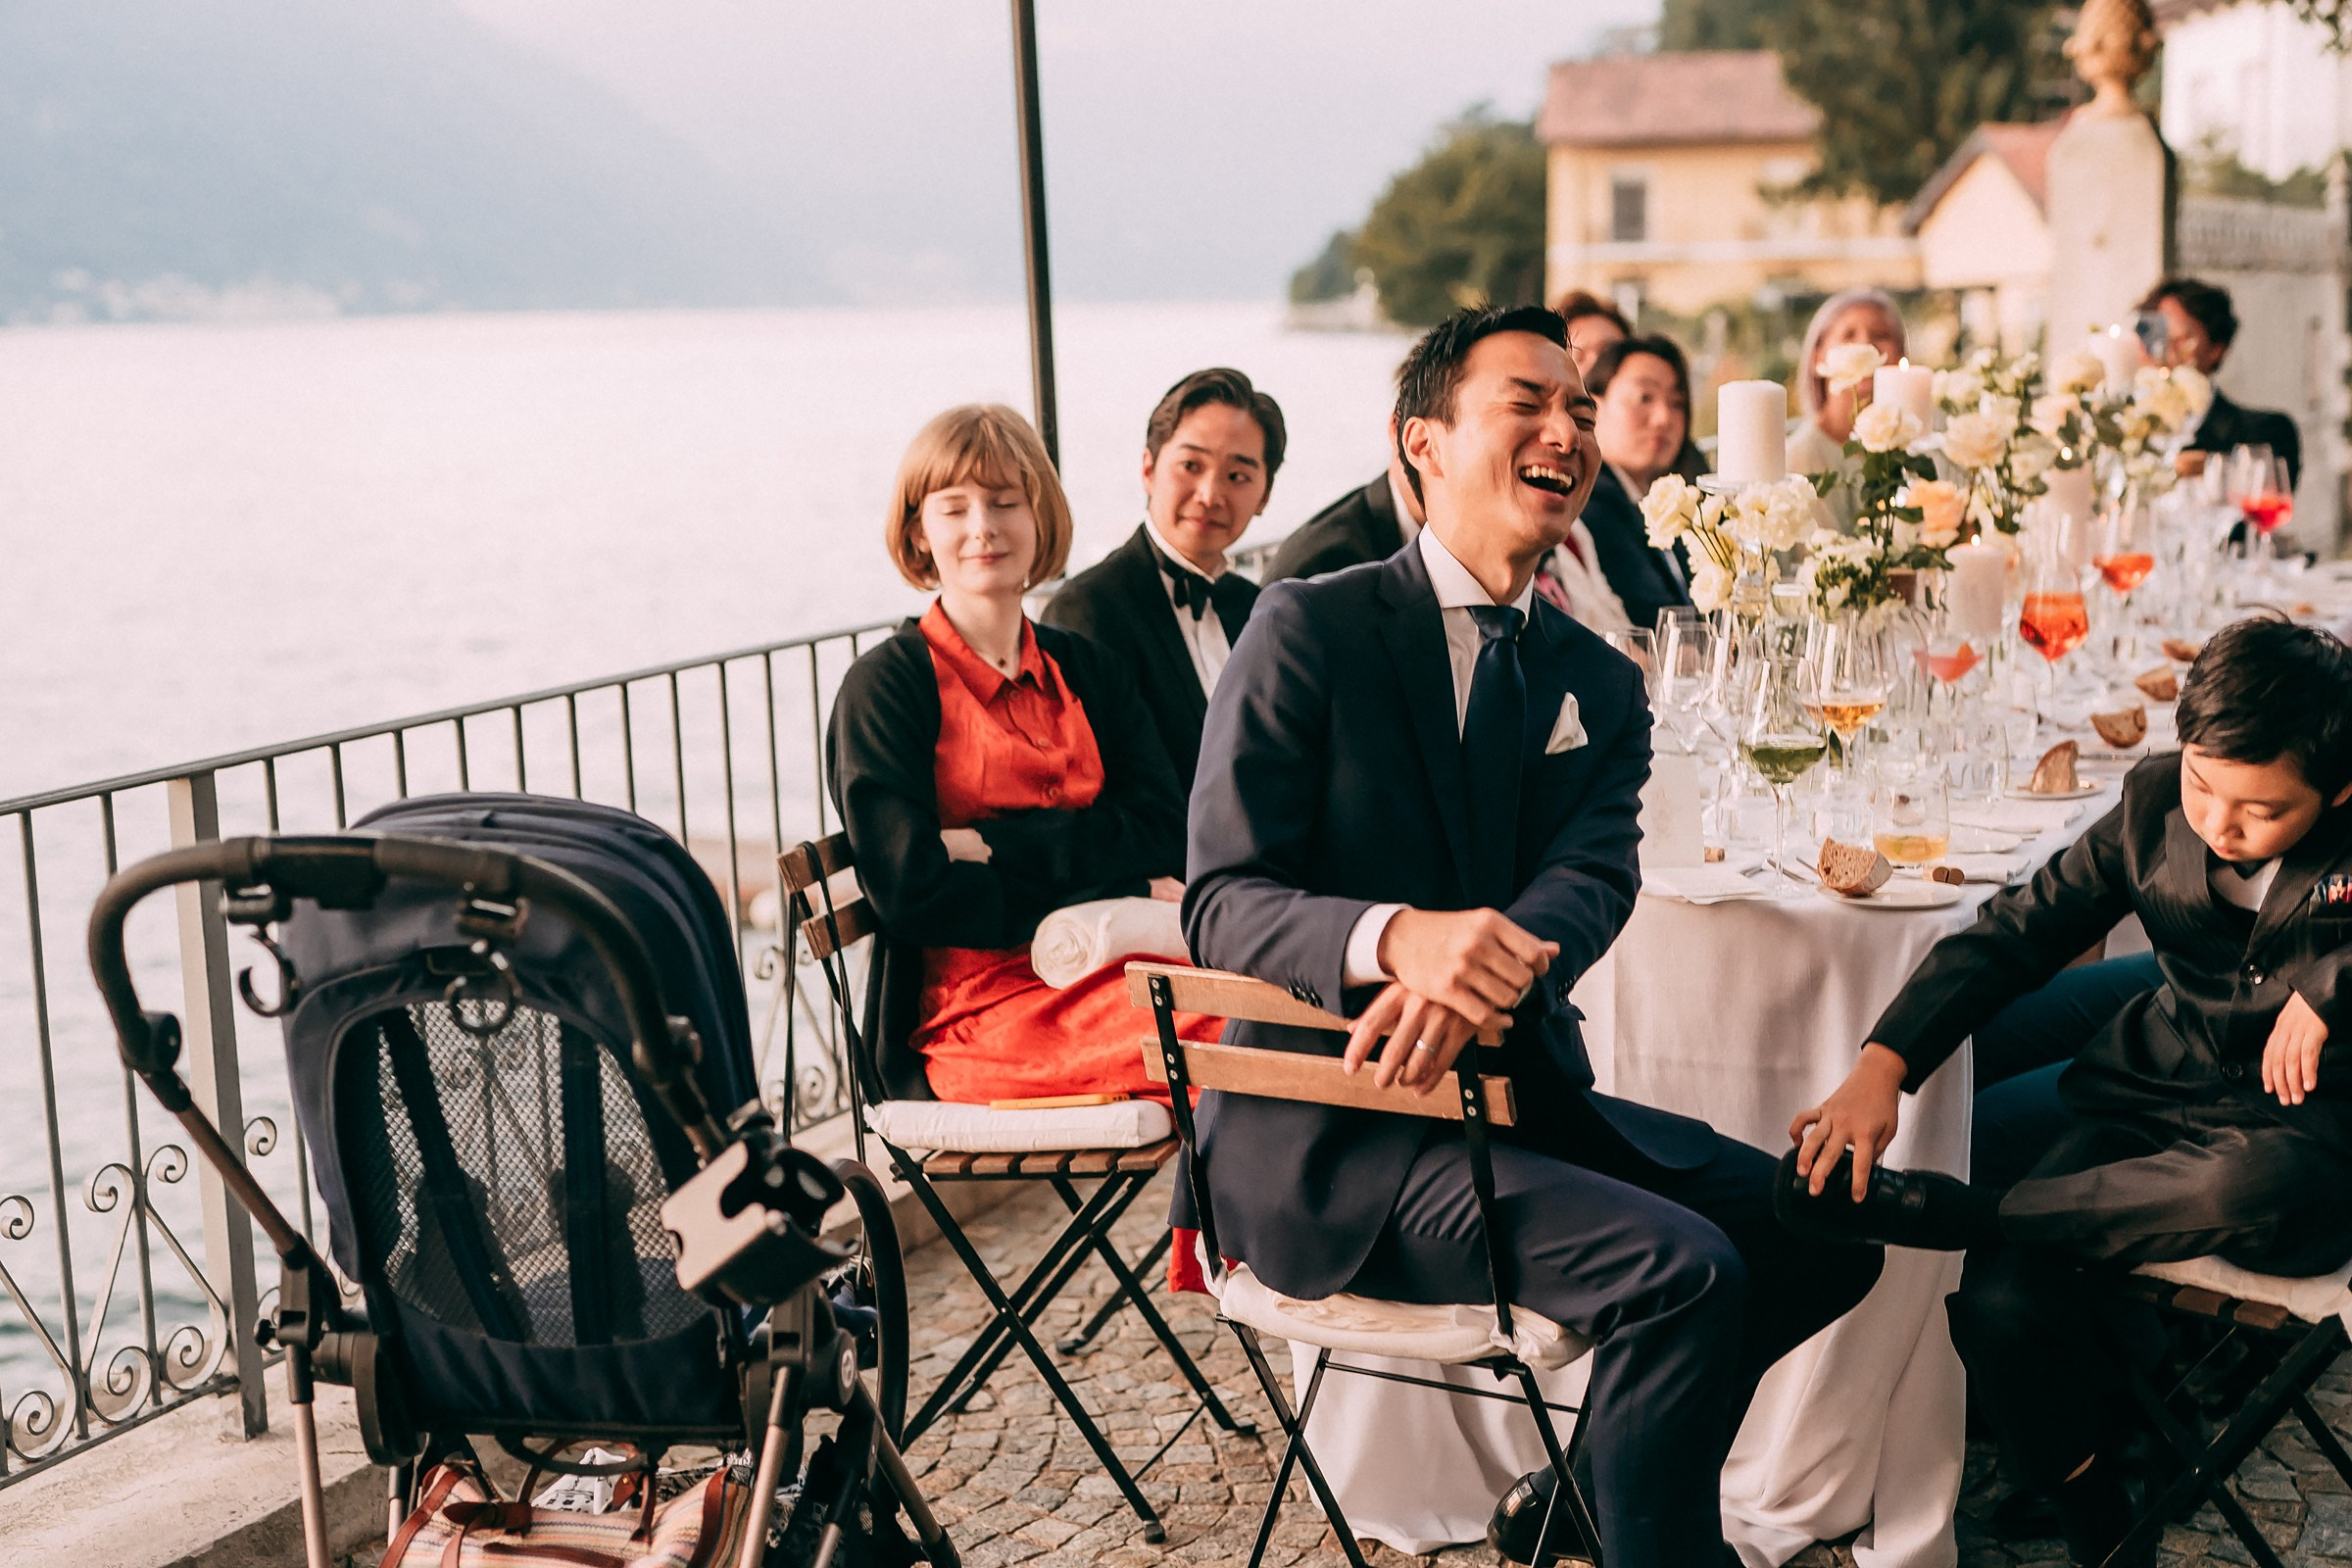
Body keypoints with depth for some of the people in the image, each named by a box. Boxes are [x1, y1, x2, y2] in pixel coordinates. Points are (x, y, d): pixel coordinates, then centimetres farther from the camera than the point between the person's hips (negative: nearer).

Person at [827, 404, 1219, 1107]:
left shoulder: (1087, 670, 19)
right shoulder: (887, 685, 3)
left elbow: (1164, 831, 4)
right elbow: (913, 891, -7)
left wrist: (994, 846, -9)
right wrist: (1120, 904, -8)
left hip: (1121, 969, 5)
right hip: (982, 1012, -5)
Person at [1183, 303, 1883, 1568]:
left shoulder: (1598, 684, 12)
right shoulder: (1307, 631, -6)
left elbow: (1591, 880, -7)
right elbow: (1222, 903, -14)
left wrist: (1477, 969, -32)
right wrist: (1399, 937, -36)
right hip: (1334, 1134, -7)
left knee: (1822, 1229, -1)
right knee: (1681, 1267, -24)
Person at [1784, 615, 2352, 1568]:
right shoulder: (2155, 804, 0)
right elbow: (2018, 931, 2)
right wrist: (1883, 1064, -10)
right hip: (2150, 1096, 3)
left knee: (2259, 1189, -42)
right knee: (2000, 1305, -24)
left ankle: (1934, 1209, -22)